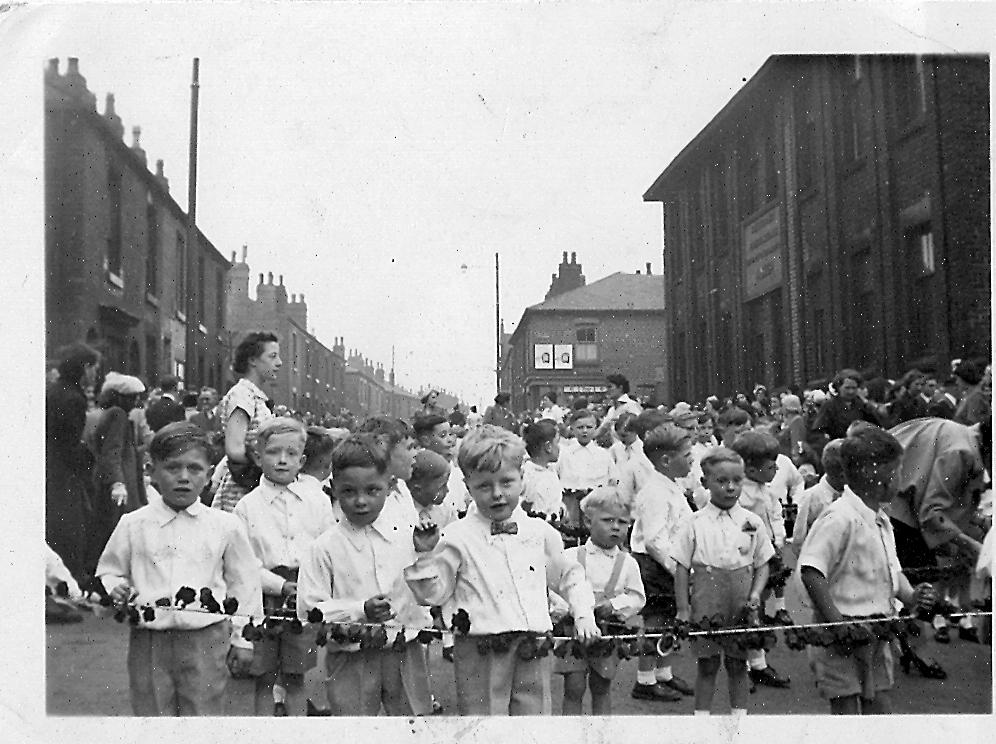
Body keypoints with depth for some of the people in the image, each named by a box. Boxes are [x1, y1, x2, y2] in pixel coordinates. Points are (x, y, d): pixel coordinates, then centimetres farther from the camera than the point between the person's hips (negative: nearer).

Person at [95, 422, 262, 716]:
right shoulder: (133, 524, 3)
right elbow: (108, 570, 16)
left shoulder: (226, 526, 0)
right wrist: (114, 589, -7)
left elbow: (243, 583, 7)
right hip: (149, 640, 1)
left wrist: (242, 639, 7)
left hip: (206, 639, -1)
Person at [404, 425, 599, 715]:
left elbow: (568, 576, 19)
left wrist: (584, 615, 7)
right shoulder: (457, 537, -4)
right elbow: (432, 595, -1)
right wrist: (426, 555, -14)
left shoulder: (541, 532, 6)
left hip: (534, 648, 3)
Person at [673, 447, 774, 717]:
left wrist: (755, 594, -8)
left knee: (738, 664, 12)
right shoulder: (695, 523, -3)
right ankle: (701, 716, 19)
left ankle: (739, 715, 25)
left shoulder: (752, 522, 2)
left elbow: (763, 565, 8)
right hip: (706, 602, -1)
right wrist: (683, 609, -4)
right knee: (707, 664, 7)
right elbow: (682, 568, 0)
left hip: (741, 604, 2)